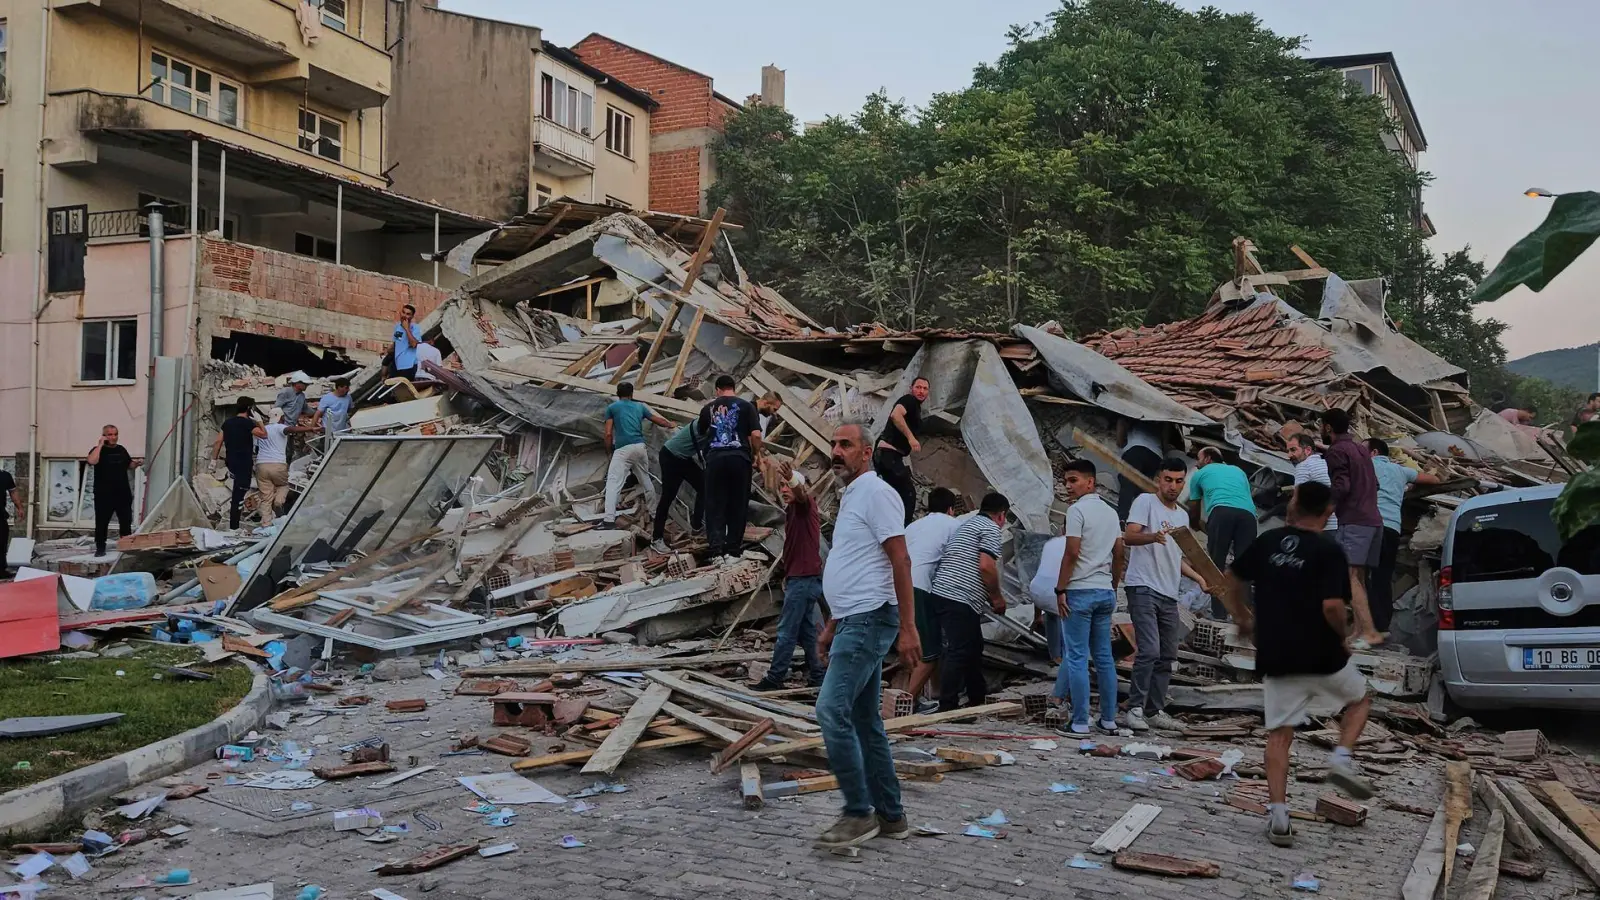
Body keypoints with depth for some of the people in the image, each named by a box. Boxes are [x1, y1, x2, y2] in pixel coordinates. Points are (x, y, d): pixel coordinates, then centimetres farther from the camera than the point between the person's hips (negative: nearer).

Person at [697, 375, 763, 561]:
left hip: (715, 458, 1)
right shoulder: (745, 406, 4)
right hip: (739, 457, -1)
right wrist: (756, 453, 12)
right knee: (737, 504, 7)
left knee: (715, 504, 6)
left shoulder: (708, 408, 10)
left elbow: (702, 432, 23)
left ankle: (715, 549, -2)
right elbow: (756, 435, -4)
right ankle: (733, 549, 10)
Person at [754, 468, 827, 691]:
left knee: (786, 632, -6)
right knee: (806, 631, 11)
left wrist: (791, 477, -54)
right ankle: (817, 676, 14)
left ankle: (775, 678, -2)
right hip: (800, 578, 10)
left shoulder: (805, 505, -7)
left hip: (804, 579, -10)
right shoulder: (790, 511, 18)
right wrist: (787, 576, 16)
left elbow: (801, 494, -33)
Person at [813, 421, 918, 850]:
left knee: (832, 710, -16)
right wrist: (831, 626, 26)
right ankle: (890, 816, 18)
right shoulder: (850, 497, 21)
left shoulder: (876, 493, -10)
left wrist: (908, 628, -21)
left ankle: (859, 814, -8)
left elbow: (900, 562, -16)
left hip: (869, 620, -10)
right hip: (853, 621, 10)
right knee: (866, 722, 11)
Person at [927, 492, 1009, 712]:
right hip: (960, 600, -10)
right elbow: (986, 566, -17)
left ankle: (978, 700, 28)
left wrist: (989, 597, 31)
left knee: (973, 648, 19)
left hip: (941, 593, 10)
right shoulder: (991, 529, -4)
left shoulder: (966, 525, 26)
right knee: (958, 653, -7)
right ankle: (947, 707, -7)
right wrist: (997, 598, -4)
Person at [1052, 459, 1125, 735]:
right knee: (1104, 656, 12)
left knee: (1077, 657, -4)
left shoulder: (1077, 510, -10)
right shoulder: (1111, 512, 14)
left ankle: (1080, 722, -4)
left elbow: (1071, 553, -16)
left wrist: (1060, 589, -11)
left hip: (1080, 591, -7)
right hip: (1105, 592, 8)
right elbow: (1120, 554, 15)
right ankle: (1109, 720, 15)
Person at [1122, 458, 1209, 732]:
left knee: (1167, 656, 10)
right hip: (1143, 588, -8)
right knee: (1149, 650, -17)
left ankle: (1155, 711, 18)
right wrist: (1153, 537, -36)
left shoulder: (1182, 516, 20)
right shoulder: (1146, 502, -3)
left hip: (1169, 594, 8)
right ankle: (1135, 709, -9)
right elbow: (1129, 536, -17)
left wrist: (1199, 578, 17)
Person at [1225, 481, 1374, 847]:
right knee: (1359, 700, 25)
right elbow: (1332, 606, -20)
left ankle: (1278, 815, 1)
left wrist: (1245, 618, 28)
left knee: (1279, 735, 7)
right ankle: (1342, 757, 4)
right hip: (1321, 656, -3)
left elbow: (1232, 581, 13)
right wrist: (1342, 634, 0)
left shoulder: (1268, 541, 4)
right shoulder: (1329, 550, -11)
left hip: (1275, 657, 3)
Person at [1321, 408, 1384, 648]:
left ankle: (1370, 633, -23)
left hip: (1353, 522, -9)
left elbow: (1341, 487, -16)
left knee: (1350, 576, -14)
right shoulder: (1361, 449, 21)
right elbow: (1374, 484, 23)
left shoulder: (1336, 451, -5)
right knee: (1359, 578, 9)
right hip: (1374, 520, 9)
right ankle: (1360, 631, 5)